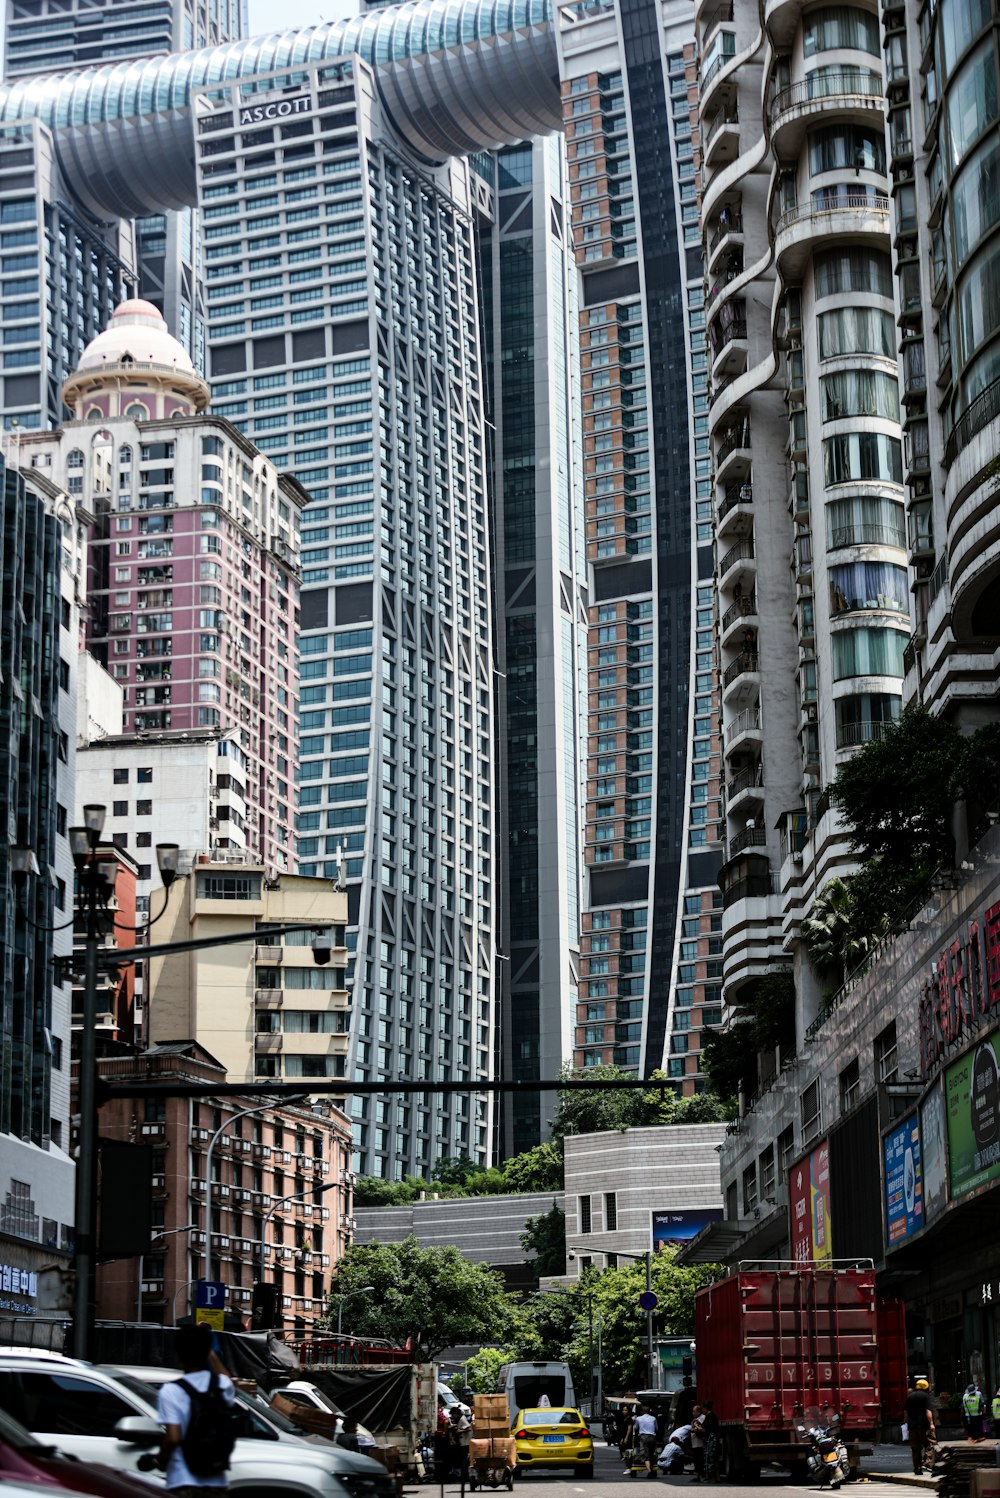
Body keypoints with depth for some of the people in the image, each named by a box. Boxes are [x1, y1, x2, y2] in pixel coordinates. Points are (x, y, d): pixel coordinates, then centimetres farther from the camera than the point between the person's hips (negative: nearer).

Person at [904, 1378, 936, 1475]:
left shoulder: (909, 1396, 12)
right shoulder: (925, 1396, -5)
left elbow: (906, 1412, 16)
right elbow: (928, 1411, -13)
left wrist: (907, 1423, 24)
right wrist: (931, 1423, -13)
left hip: (912, 1426, 5)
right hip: (924, 1425, -5)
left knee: (915, 1448, 8)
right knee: (929, 1443, 2)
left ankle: (917, 1468, 7)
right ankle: (927, 1463, -14)